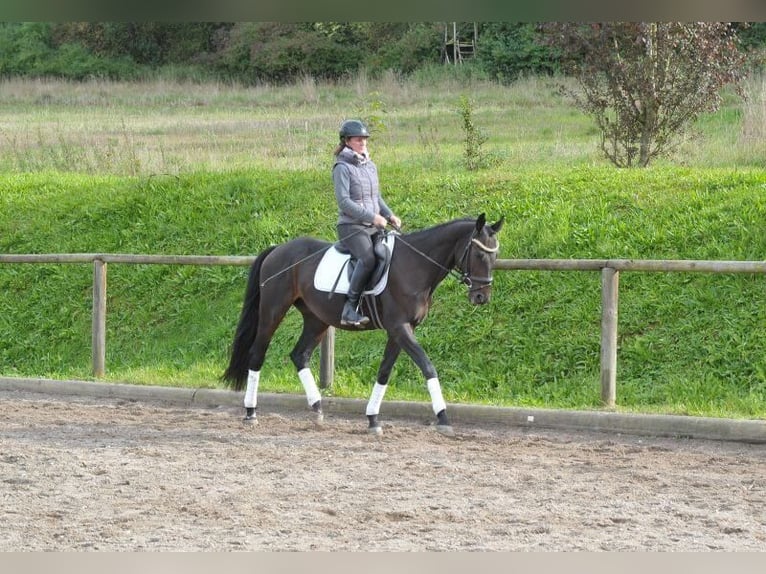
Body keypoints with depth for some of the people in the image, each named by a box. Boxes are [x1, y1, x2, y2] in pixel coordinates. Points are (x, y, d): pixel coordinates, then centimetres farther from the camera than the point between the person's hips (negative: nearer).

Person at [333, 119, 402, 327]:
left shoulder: (371, 166, 16)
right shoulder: (343, 168, -7)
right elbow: (344, 202, -15)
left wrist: (389, 215, 6)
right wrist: (372, 217, -20)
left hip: (373, 226, 8)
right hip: (351, 226, -8)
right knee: (368, 258, -32)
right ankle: (349, 308, -32)